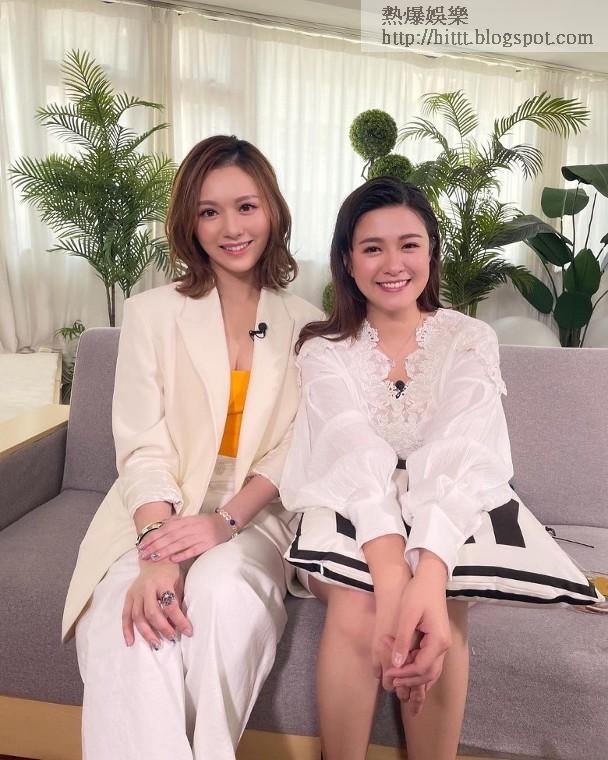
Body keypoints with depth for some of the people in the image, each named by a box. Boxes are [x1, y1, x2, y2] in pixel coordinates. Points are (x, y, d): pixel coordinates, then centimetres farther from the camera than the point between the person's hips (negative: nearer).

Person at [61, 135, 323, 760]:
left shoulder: (303, 324, 5)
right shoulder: (151, 314, 2)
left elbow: (295, 449, -1)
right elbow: (143, 448, -6)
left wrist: (227, 521, -18)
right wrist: (156, 551, -23)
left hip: (256, 513, 1)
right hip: (159, 512, 0)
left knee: (220, 592, -30)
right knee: (126, 622, -29)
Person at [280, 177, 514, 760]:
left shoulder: (471, 341, -3)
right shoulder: (324, 349, -3)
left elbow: (456, 457, -20)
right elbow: (357, 455, -20)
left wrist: (427, 576, -37)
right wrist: (392, 574, -37)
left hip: (444, 516, 1)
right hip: (351, 510, 0)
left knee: (440, 616, -29)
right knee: (357, 608, -30)